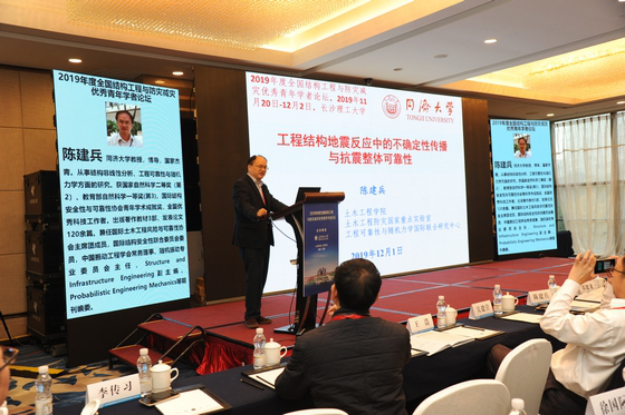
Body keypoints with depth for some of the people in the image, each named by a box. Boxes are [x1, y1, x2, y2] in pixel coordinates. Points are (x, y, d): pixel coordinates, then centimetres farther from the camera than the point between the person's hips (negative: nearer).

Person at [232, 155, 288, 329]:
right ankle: (251, 316, 3)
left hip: (263, 239, 9)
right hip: (249, 239, -9)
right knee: (253, 277, -7)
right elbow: (243, 205, -26)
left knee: (261, 277, 12)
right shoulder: (241, 184, -10)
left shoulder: (263, 186, 17)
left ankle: (256, 314, 21)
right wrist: (257, 213, -46)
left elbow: (273, 203, 6)